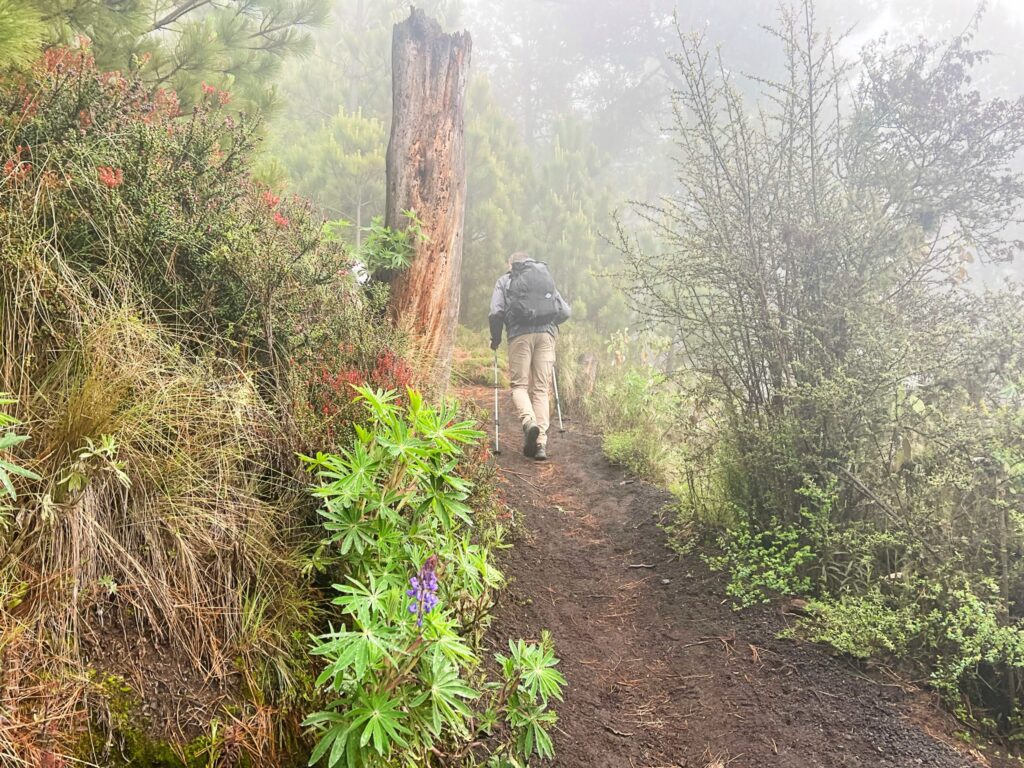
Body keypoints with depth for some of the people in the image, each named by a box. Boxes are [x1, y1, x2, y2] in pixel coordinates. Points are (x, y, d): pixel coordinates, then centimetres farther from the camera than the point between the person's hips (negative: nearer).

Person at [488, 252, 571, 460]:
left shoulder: (505, 280, 14)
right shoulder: (546, 278, 23)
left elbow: (496, 312, 0)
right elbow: (565, 311, 18)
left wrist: (495, 338, 14)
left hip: (520, 334, -2)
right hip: (546, 335, 3)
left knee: (519, 385, 5)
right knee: (541, 389, 4)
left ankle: (529, 421, -25)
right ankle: (541, 443, -5)